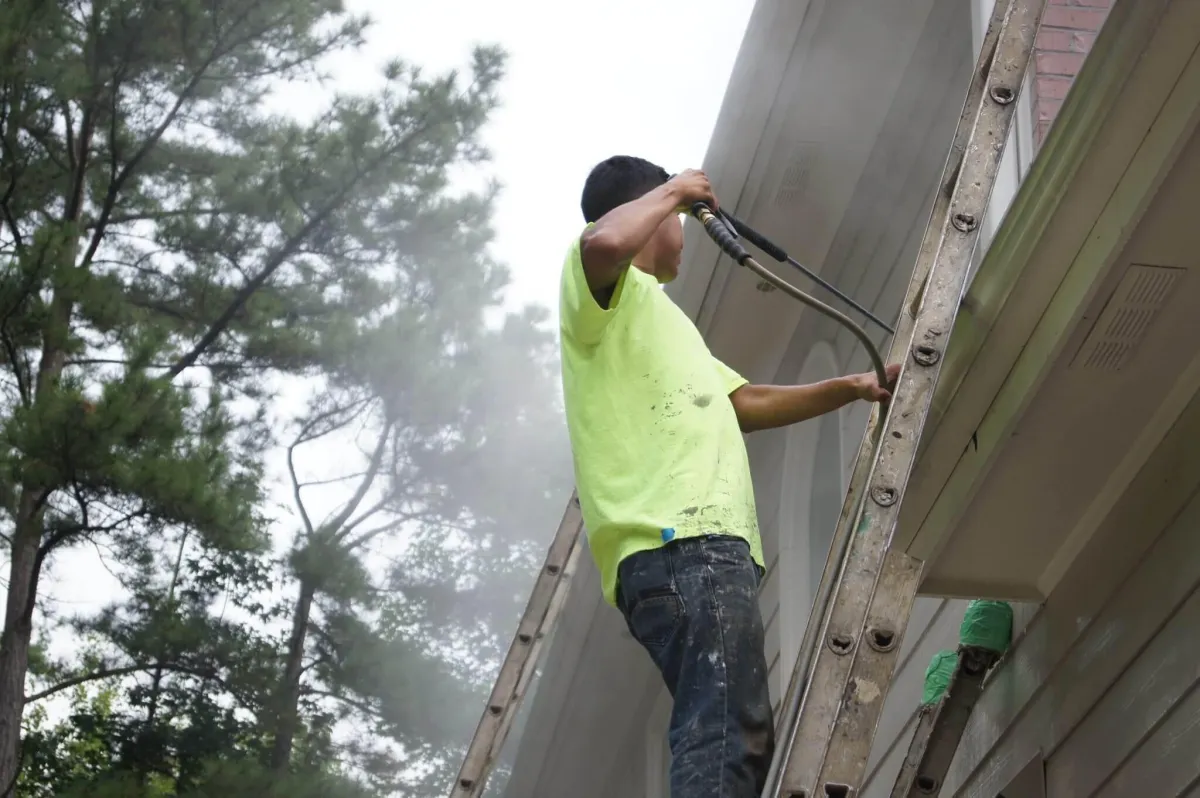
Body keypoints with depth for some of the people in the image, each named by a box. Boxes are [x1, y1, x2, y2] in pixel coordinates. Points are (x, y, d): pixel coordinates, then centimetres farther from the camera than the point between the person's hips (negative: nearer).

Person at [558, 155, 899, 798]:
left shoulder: (658, 316, 37)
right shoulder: (600, 286, 7)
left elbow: (749, 403, 40)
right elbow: (604, 241, -19)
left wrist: (851, 388, 33)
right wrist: (675, 190, -1)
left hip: (705, 543, 10)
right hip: (680, 542, -10)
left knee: (739, 742, 2)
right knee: (724, 742, -24)